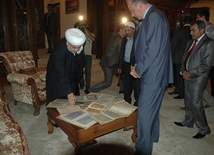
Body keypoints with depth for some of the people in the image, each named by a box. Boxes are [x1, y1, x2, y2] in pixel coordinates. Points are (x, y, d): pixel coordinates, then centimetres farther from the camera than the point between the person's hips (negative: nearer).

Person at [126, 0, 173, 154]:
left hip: (154, 76, -11)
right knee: (152, 108, 24)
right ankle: (152, 136, 45)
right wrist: (138, 66, 7)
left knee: (145, 114, -3)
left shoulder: (154, 16, -17)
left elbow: (153, 50, -24)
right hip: (153, 74, 11)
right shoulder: (151, 17, 15)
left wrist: (138, 70, -12)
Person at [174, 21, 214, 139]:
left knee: (196, 104, -5)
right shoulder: (190, 42, 14)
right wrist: (183, 70, -1)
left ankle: (203, 129, 13)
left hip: (198, 79, -7)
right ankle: (188, 122, 35)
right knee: (188, 102, 17)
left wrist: (192, 74, -19)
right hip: (188, 77, 7)